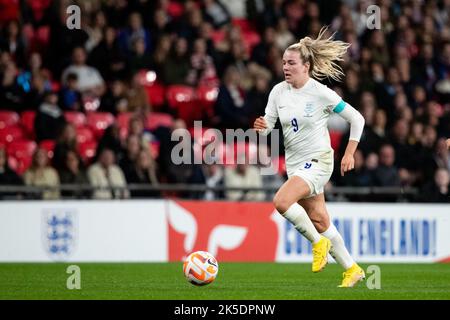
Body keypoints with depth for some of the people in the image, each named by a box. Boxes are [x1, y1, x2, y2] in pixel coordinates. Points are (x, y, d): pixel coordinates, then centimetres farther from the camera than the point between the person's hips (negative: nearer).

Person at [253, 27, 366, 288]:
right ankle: (352, 269, 25)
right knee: (319, 220, 10)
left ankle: (318, 242, -5)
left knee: (282, 201, -27)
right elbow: (268, 125, 4)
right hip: (294, 163, 6)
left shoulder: (321, 93, -14)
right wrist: (261, 127, -20)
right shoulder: (279, 91, 0)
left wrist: (349, 154, -8)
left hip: (318, 161, -6)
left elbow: (357, 119, -6)